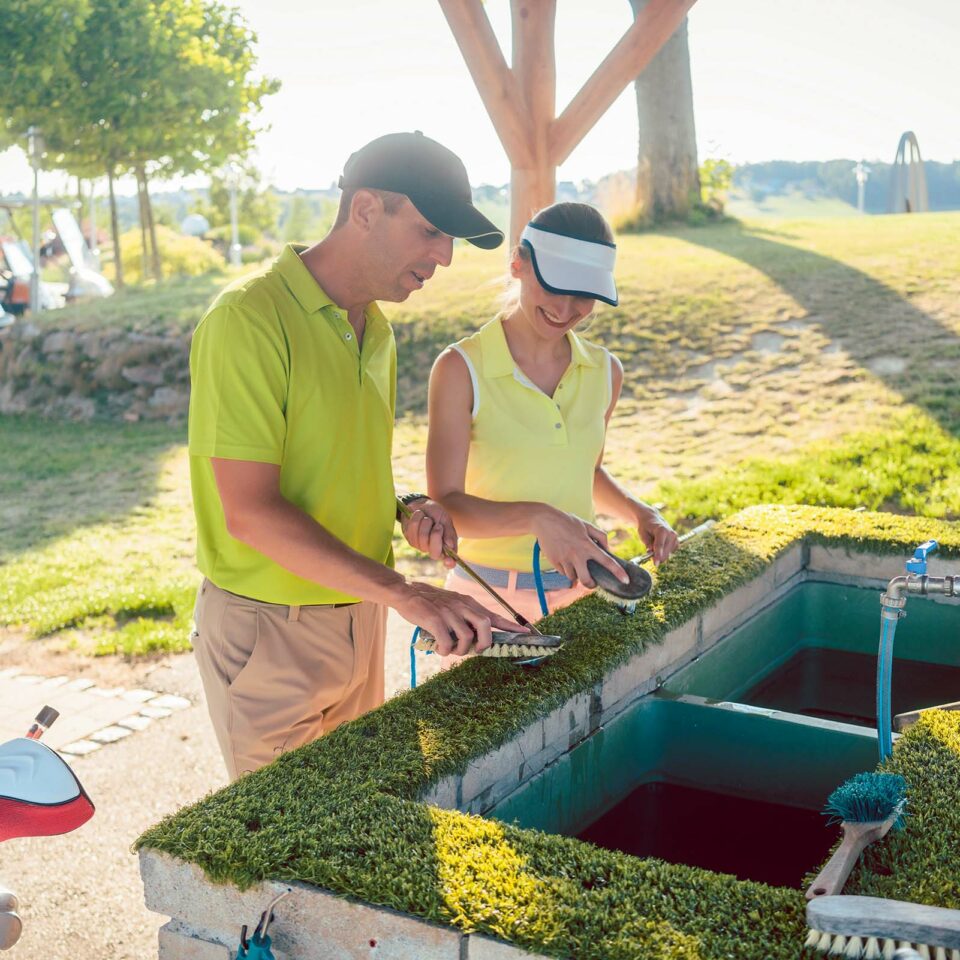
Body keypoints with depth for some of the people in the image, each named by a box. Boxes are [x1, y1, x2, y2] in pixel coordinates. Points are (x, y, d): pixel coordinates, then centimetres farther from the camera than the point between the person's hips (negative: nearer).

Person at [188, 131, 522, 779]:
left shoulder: (375, 329, 8)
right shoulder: (250, 318, -19)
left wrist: (407, 509, -2)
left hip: (361, 617, 8)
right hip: (271, 631, -8)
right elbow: (249, 512, -25)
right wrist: (402, 592, -29)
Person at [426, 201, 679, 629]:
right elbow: (444, 506, -17)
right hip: (490, 598, -4)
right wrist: (537, 517, -31)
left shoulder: (604, 371, 1)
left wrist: (639, 513, 0)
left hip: (582, 591, 4)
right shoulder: (461, 369, -13)